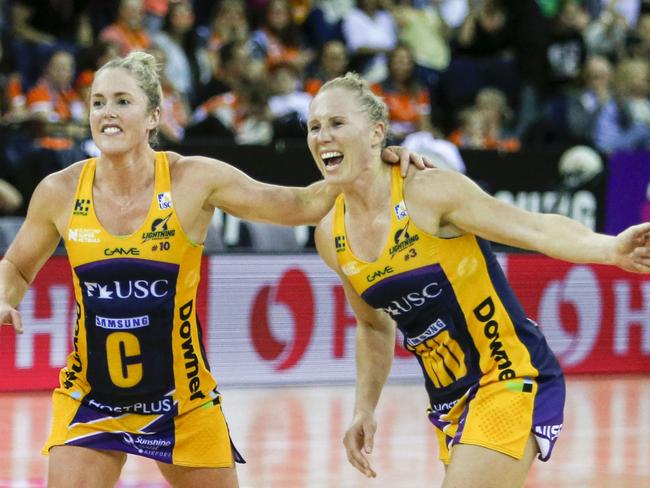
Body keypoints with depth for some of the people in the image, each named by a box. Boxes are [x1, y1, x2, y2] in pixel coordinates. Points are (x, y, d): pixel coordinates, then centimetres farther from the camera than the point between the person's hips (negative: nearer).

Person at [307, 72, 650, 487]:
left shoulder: (429, 192, -16)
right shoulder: (331, 238, 4)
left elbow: (536, 229, -20)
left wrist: (611, 249, -37)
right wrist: (365, 411, 13)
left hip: (512, 379, -7)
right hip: (449, 401, 7)